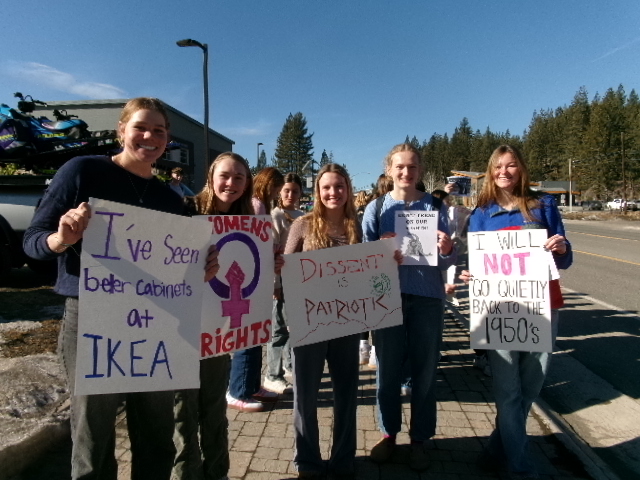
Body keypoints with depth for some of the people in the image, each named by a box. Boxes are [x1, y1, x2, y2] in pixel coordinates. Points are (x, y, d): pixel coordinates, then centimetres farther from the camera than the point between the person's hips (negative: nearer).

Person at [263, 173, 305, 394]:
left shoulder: (302, 216, 9)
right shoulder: (276, 216, -9)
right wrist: (274, 282, -17)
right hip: (282, 278, -6)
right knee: (280, 327, 1)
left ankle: (290, 365, 34)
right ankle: (273, 376, 12)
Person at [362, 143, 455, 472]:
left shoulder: (434, 206, 3)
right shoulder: (376, 208, 3)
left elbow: (446, 262, 3)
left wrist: (446, 251, -19)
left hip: (427, 297, 0)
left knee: (425, 371, 8)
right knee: (388, 369, 9)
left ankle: (419, 440, 24)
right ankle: (388, 433, 27)